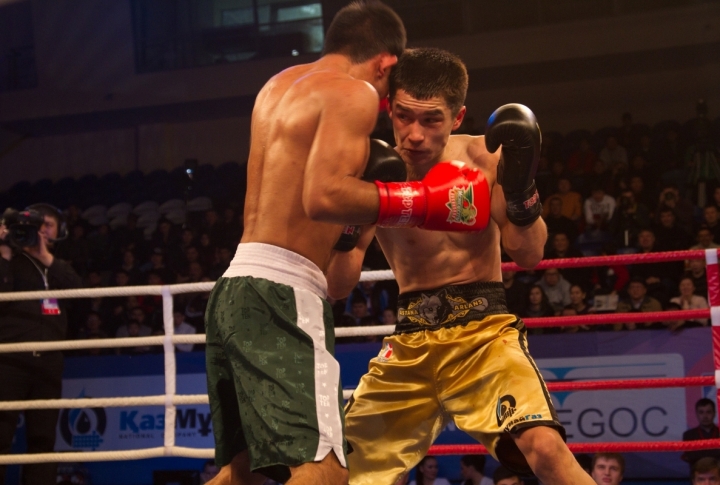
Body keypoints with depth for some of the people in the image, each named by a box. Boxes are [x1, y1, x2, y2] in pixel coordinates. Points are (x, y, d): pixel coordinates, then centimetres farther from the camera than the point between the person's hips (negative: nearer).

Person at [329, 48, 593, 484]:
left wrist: (520, 187, -28)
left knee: (545, 447, -26)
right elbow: (338, 286, -10)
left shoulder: (482, 158, -6)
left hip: (484, 327, -2)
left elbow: (530, 255, -10)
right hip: (411, 339, 3)